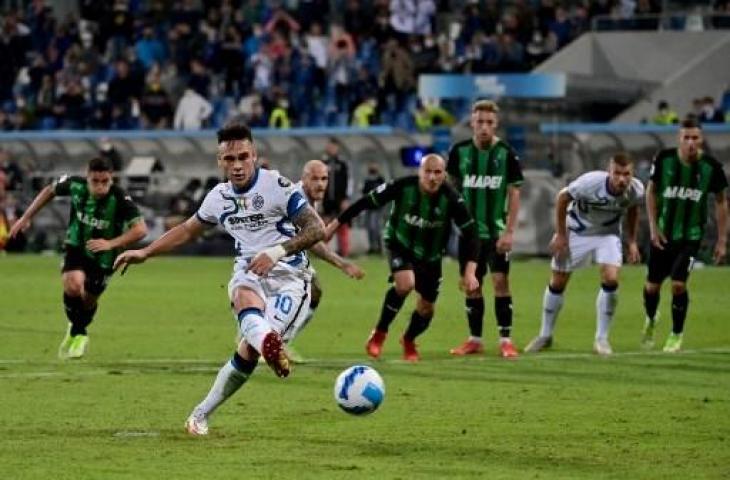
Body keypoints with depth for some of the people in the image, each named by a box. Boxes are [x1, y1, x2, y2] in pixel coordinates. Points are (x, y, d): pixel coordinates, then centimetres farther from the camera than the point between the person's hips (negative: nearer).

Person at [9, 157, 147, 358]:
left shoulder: (119, 199, -28)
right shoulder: (76, 186, -18)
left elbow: (140, 229, -32)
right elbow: (50, 190, 3)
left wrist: (111, 243, -41)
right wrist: (26, 217, 6)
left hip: (102, 258, 0)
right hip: (76, 249, 1)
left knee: (88, 302, 10)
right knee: (74, 284, -26)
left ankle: (77, 331, 46)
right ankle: (78, 333, 1)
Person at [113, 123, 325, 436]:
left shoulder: (277, 186, -11)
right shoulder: (220, 197, 7)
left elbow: (317, 229, -14)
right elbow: (187, 230, 26)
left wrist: (278, 251, -27)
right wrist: (144, 253, 21)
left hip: (287, 277, -4)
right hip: (248, 273, 4)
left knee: (249, 351, -20)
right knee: (244, 297, -37)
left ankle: (201, 414, -5)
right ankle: (268, 342, -69)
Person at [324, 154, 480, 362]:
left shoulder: (451, 199, -25)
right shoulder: (403, 187, -27)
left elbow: (470, 234, -20)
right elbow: (367, 202, -15)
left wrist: (469, 271, -30)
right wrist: (335, 224, -11)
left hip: (430, 255, 3)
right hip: (399, 244, -3)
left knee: (426, 308, 10)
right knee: (406, 283, -31)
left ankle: (409, 340, 44)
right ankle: (379, 333, -9)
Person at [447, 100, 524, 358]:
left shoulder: (506, 153, -6)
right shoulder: (460, 151, 0)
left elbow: (514, 193, -4)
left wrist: (509, 231, -9)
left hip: (496, 230, -2)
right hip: (469, 229, 2)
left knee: (501, 281, -9)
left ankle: (506, 339, -2)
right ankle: (474, 339, 15)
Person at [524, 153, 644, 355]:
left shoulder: (636, 190, -22)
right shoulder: (590, 182, -34)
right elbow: (562, 198, -17)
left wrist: (632, 242, 2)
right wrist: (560, 235, -13)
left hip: (608, 233, 2)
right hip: (577, 231, -2)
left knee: (611, 279, -18)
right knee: (557, 283, 5)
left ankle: (601, 339, -3)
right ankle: (545, 336, 25)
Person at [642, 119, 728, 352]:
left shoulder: (711, 167, -12)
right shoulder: (664, 159, -11)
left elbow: (721, 202, 1)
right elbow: (651, 191, 3)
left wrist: (722, 240, 0)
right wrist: (653, 227, -2)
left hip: (691, 235, -1)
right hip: (663, 234, 1)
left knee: (678, 284, -15)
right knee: (652, 286, 8)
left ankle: (676, 335, 8)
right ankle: (650, 320, 42)